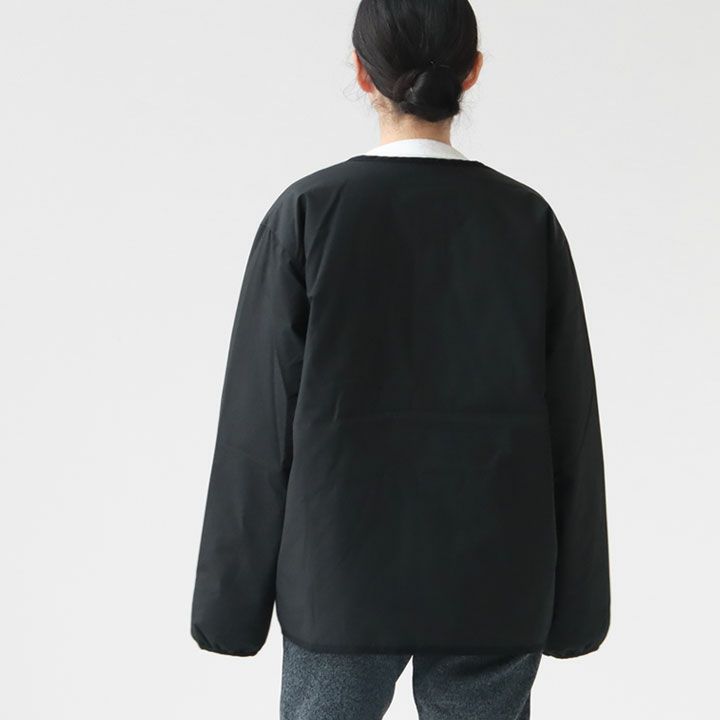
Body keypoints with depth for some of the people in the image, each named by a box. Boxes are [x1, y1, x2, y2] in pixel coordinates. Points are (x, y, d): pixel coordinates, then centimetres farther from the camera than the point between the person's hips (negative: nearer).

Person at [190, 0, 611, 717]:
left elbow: (259, 419, -7)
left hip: (345, 575, -1)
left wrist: (235, 602, 2)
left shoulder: (308, 211, -9)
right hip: (495, 581, 2)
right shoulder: (528, 219, -3)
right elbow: (570, 419, -1)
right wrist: (573, 603, 8)